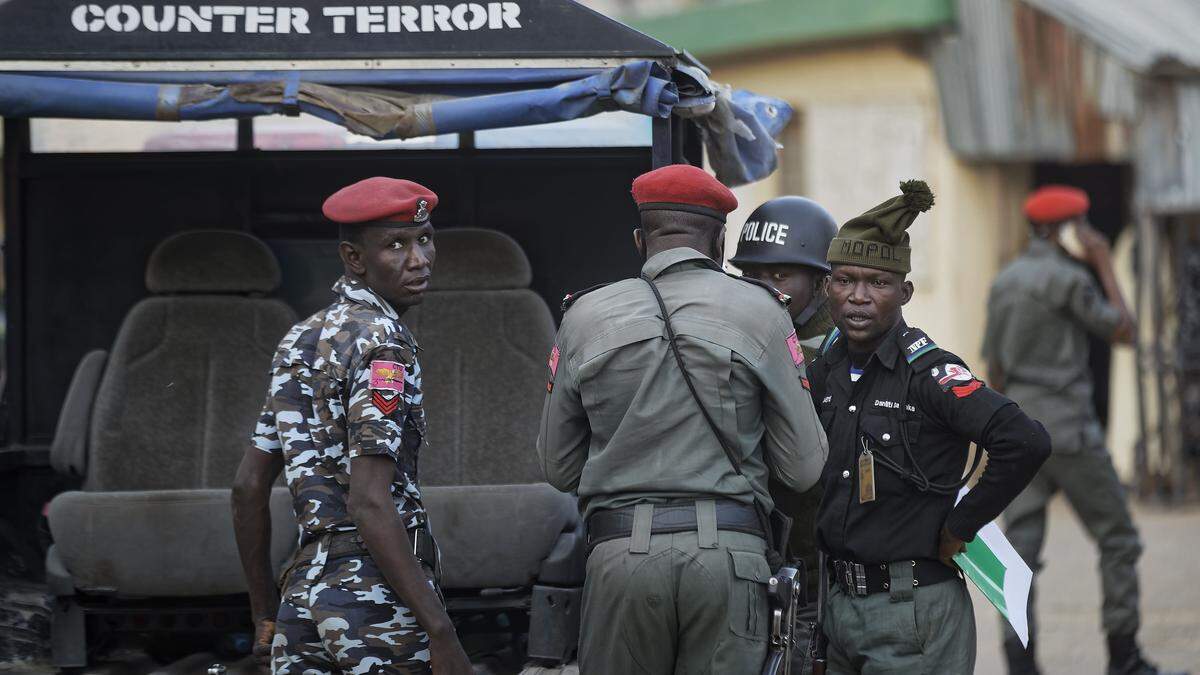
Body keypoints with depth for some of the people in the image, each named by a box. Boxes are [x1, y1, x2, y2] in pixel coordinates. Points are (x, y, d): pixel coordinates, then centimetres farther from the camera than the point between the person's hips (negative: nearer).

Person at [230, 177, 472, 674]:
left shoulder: (299, 341, 15)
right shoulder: (381, 341, -10)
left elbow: (248, 487, 16)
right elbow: (369, 504, -19)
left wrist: (266, 616, 23)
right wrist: (442, 634, -21)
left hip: (303, 595, 8)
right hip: (381, 597, -8)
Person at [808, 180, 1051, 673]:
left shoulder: (927, 371, -14)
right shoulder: (826, 369, 7)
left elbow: (1025, 443, -26)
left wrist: (959, 527, -17)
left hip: (914, 613, -7)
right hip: (840, 605, 7)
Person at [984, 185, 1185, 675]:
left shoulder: (1004, 281, 12)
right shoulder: (1068, 277, -11)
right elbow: (1123, 331, -4)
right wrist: (1106, 266, 1)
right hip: (1068, 426, -7)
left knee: (1021, 542, 1)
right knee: (1118, 538, 4)